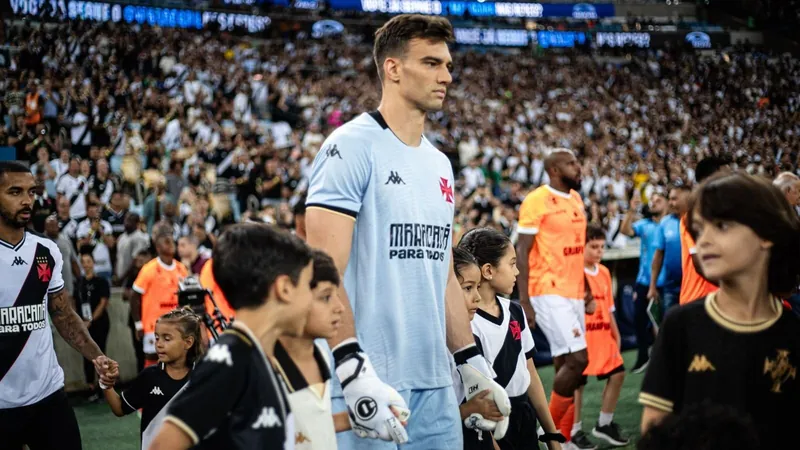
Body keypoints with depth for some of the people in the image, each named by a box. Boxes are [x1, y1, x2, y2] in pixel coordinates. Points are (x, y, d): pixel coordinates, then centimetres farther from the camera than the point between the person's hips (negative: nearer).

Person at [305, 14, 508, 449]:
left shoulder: (439, 164, 15)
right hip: (368, 383, -8)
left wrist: (473, 364, 19)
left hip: (435, 383, 8)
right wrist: (355, 372, -24)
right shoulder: (352, 147, -10)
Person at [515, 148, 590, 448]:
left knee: (565, 364, 9)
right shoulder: (537, 201, -11)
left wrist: (587, 291, 20)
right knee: (577, 359, -13)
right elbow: (522, 252, -12)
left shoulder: (576, 199, 13)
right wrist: (524, 300, -17)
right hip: (549, 293, -8)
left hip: (573, 293, 8)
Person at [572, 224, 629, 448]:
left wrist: (616, 334, 16)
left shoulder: (604, 272, 10)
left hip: (603, 335, 8)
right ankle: (575, 431, 11)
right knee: (577, 382, 0)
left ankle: (604, 424, 21)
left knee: (617, 373, 8)